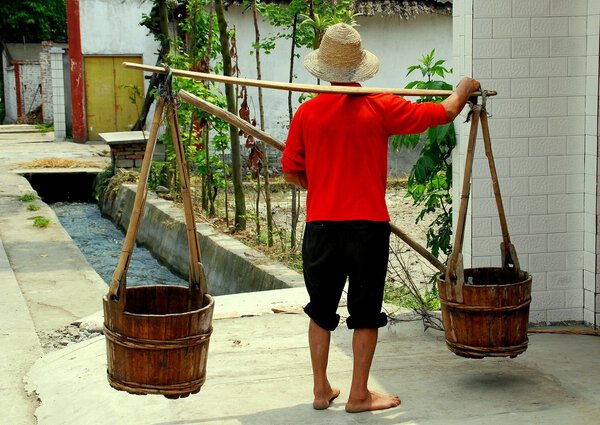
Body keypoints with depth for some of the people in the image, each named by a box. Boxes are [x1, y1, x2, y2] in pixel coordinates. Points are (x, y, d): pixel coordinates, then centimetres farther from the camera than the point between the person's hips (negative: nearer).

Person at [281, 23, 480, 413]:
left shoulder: (307, 112, 0)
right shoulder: (381, 107, -7)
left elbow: (291, 172, 7)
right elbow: (444, 113, 2)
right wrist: (464, 89, 23)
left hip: (320, 224, 3)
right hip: (368, 225, -2)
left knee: (321, 310, 15)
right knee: (366, 312, 8)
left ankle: (321, 389, 21)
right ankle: (359, 395, 14)